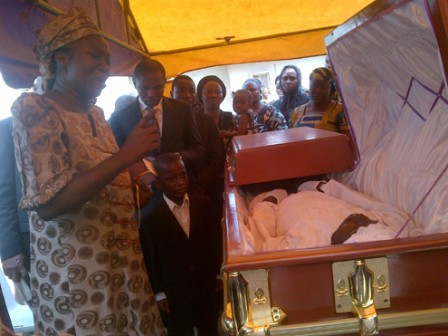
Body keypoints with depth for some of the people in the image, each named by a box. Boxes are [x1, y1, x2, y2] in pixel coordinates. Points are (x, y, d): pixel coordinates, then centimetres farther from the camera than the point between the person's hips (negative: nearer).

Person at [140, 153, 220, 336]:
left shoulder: (201, 205, -4)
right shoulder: (151, 219, -16)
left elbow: (211, 240, 4)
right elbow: (151, 259, -10)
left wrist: (216, 272, 8)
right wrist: (159, 293, -5)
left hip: (205, 285, 4)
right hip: (174, 292, -3)